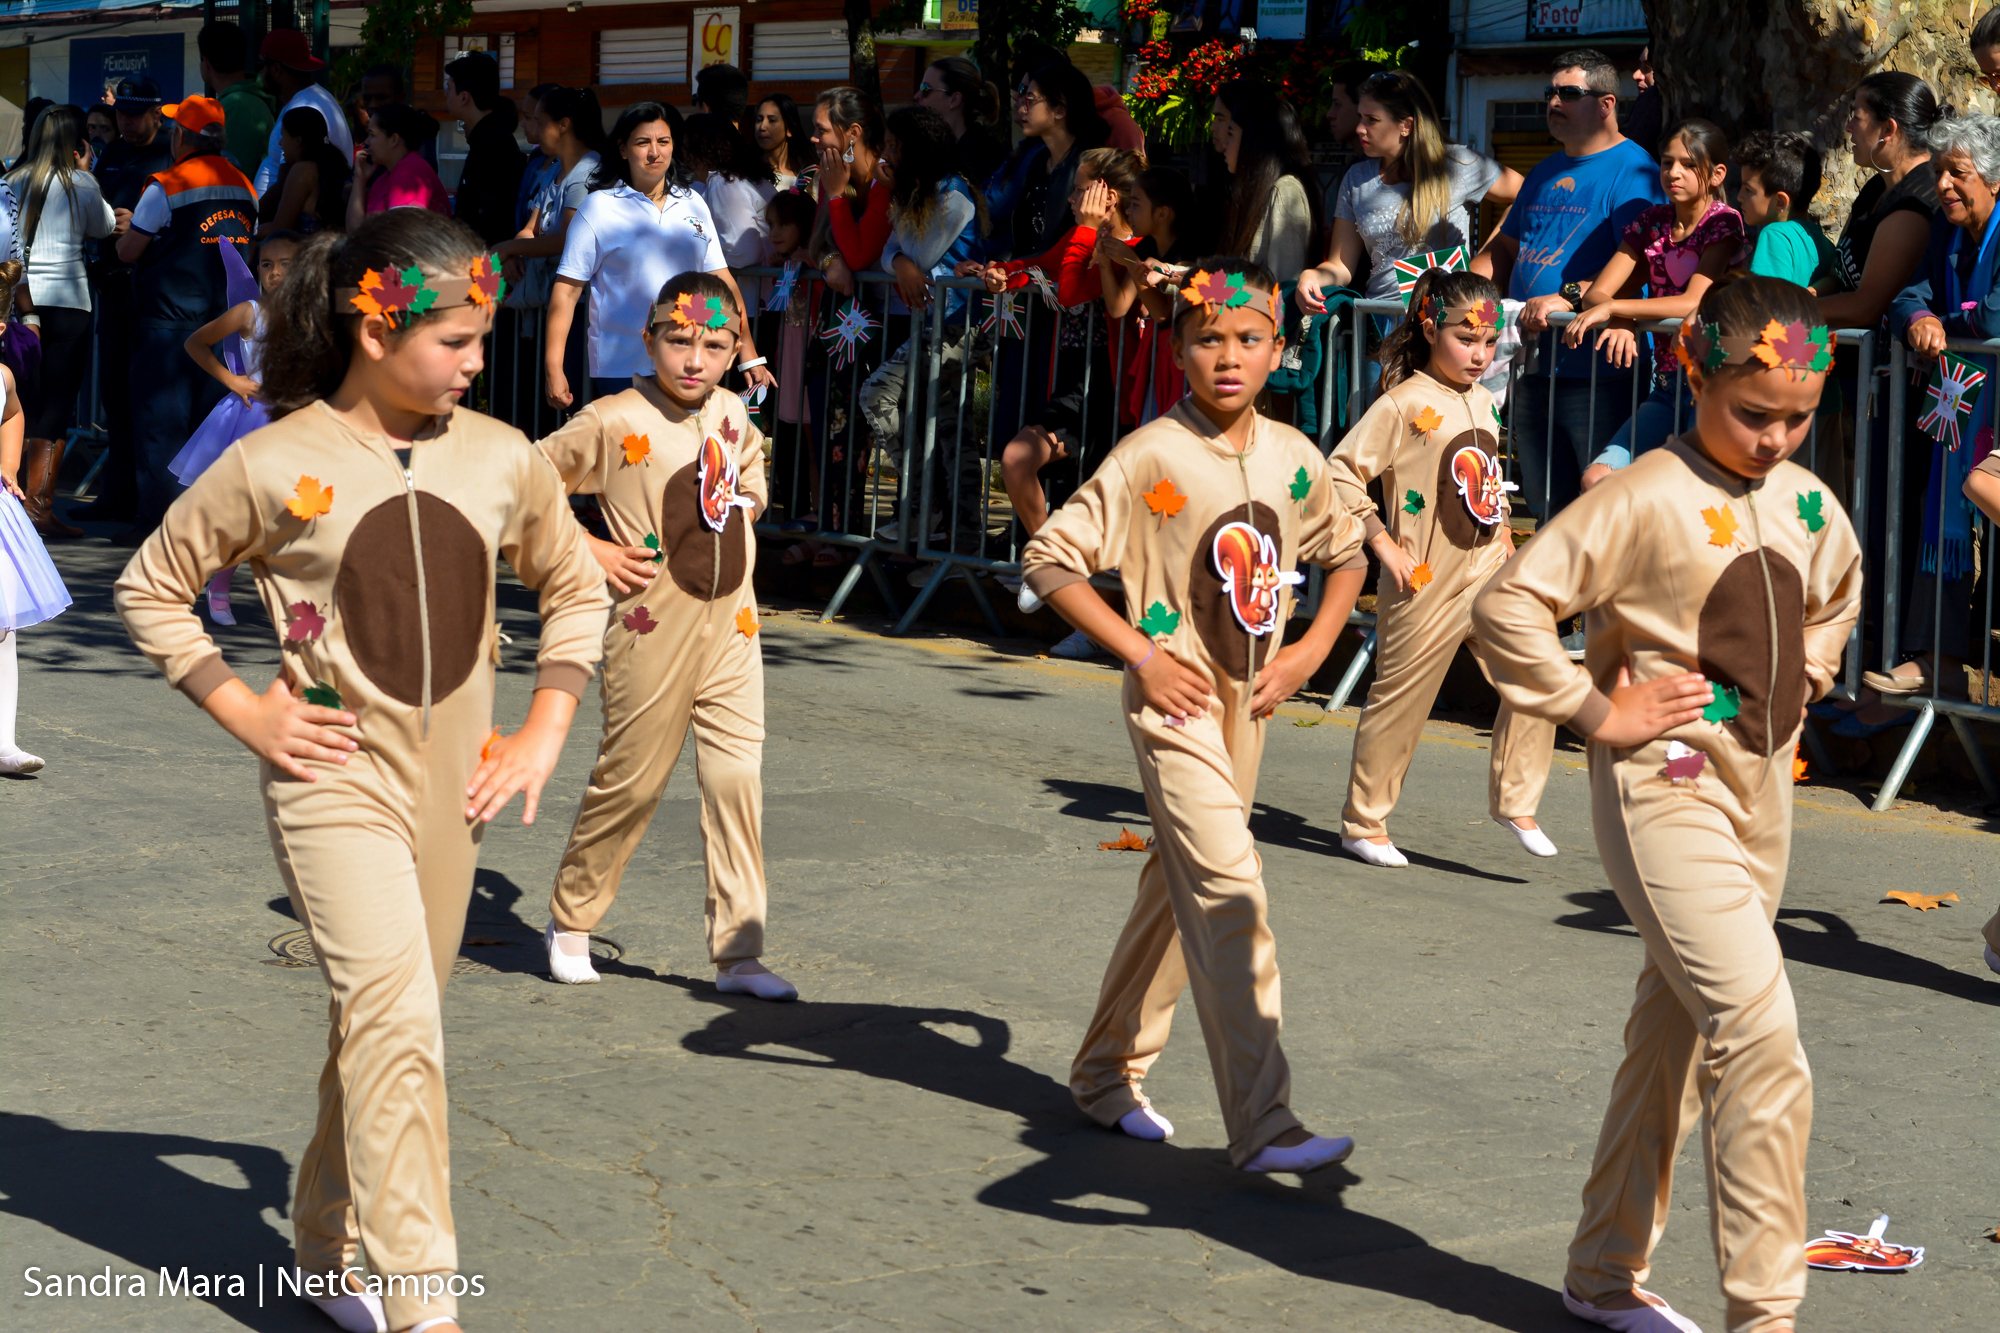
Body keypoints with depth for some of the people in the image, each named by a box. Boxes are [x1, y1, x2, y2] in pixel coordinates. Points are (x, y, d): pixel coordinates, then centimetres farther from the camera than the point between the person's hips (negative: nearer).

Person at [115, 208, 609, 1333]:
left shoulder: (502, 459, 1)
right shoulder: (276, 467, -9)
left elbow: (577, 586, 16)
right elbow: (151, 587, 3)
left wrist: (545, 733, 6)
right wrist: (244, 712, -6)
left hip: (453, 785, 5)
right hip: (335, 778, -5)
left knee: (391, 1022, 14)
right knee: (395, 1016, -18)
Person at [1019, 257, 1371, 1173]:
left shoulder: (1294, 459, 3)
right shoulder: (1151, 456, -13)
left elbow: (1348, 553, 20)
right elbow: (1048, 558, -13)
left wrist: (1310, 650, 6)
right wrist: (1140, 653, -17)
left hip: (1250, 701, 7)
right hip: (1178, 698, -6)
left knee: (1179, 887, 16)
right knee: (1230, 893, -14)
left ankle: (1108, 1074, 32)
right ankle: (1262, 1125, -14)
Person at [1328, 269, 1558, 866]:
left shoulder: (1482, 402, 10)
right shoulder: (1404, 404, -12)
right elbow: (1341, 473, -15)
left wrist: (1505, 537, 14)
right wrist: (1385, 547, -16)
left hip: (1488, 574, 6)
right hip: (1427, 584, -6)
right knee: (1400, 704, 4)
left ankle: (1514, 800, 5)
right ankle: (1362, 825, 18)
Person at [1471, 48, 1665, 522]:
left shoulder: (1631, 169, -7)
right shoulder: (1544, 173, 20)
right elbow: (1505, 247, 28)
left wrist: (1570, 297, -28)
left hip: (1599, 372, -8)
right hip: (1534, 372, 8)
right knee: (1546, 512, 12)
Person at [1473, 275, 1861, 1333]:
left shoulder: (1807, 501, 7)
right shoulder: (1645, 498, -16)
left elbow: (1838, 589, 31)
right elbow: (1506, 605, -21)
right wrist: (1598, 710, -17)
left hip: (1760, 789, 8)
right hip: (1665, 786, -8)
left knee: (1675, 1033, 15)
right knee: (1760, 1034, -16)